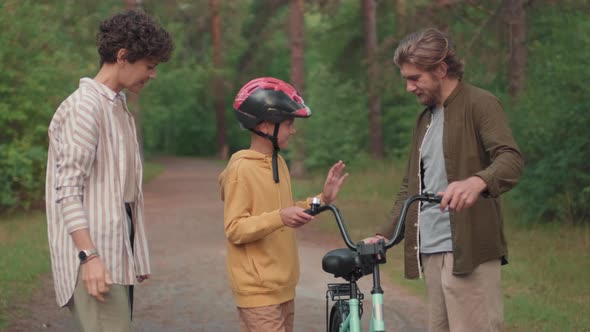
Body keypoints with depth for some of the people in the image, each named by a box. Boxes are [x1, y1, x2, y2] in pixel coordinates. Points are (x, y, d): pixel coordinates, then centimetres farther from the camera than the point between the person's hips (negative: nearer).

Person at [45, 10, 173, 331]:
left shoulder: (119, 106, 17)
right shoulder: (83, 108, -11)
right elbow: (67, 190, -17)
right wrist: (89, 256, -23)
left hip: (118, 251, 9)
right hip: (95, 257, -9)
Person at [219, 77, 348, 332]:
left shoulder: (278, 162, 13)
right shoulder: (241, 169, -13)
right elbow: (234, 229, -18)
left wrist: (322, 199, 7)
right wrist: (279, 217, -31)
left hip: (282, 286, 9)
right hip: (258, 290, -9)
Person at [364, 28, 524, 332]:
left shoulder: (480, 104, -4)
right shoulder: (426, 117, 21)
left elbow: (512, 160, -18)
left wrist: (477, 181, -39)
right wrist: (386, 234, 10)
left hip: (469, 250, -7)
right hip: (431, 251, 8)